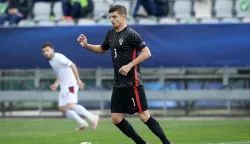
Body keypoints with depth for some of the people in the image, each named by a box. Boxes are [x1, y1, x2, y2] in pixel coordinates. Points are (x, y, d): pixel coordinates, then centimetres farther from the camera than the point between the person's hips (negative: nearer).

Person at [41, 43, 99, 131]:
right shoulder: (51, 61, 17)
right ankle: (82, 123, 2)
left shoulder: (58, 57, -11)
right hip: (64, 86, 9)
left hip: (71, 84, -9)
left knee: (70, 106, -22)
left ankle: (92, 118, -16)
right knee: (62, 108, 0)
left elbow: (72, 65, -19)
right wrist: (56, 84, 11)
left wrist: (78, 80, -26)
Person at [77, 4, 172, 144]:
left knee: (144, 116, -9)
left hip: (133, 83, -8)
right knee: (117, 119, 5)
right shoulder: (111, 33, 10)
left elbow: (147, 53, -18)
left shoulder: (131, 34, -14)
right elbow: (103, 49, 26)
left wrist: (129, 65, -23)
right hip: (118, 84, 8)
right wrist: (86, 45, 11)